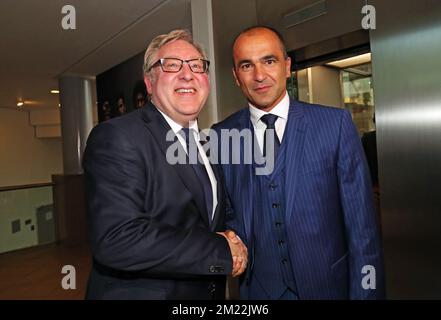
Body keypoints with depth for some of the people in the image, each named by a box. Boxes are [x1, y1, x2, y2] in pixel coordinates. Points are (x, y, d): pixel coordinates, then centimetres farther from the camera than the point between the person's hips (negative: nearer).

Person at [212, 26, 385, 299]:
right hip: (259, 289, 2)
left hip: (330, 285, -1)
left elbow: (361, 224, -9)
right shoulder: (221, 136, -6)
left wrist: (365, 292, -10)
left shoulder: (336, 123, -10)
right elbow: (225, 211, 5)